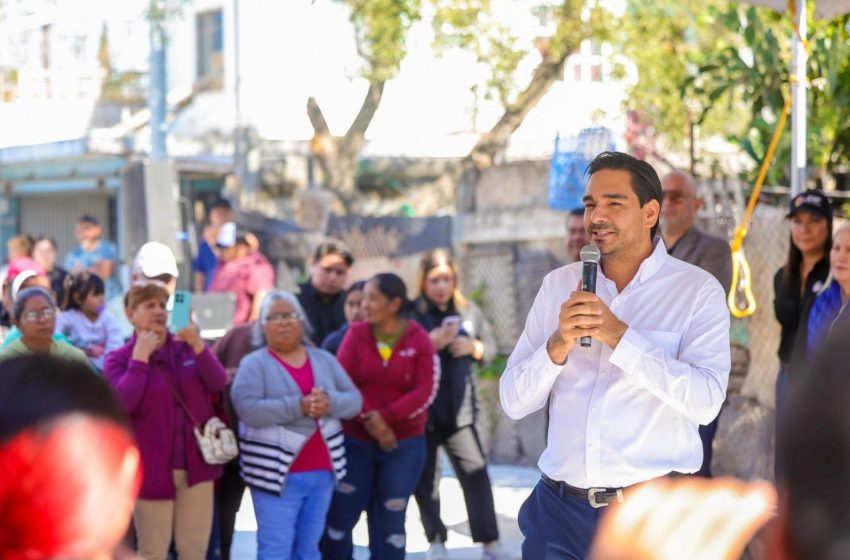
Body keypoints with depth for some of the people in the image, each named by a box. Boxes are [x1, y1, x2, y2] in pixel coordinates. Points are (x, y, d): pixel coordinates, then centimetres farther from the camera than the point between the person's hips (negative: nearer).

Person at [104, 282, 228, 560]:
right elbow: (123, 403, -17)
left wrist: (198, 346, -17)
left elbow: (218, 384, -3)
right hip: (152, 469, -3)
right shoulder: (119, 359, -3)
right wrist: (140, 357, -17)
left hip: (196, 464, 3)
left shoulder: (188, 347, 9)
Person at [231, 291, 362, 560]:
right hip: (277, 473, -5)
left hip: (322, 472, 5)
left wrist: (329, 402, -17)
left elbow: (354, 400, 5)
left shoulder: (324, 360, 11)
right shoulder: (254, 364, -3)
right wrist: (298, 407, -25)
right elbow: (247, 408, -18)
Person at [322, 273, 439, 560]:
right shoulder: (356, 334, -2)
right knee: (339, 517, -2)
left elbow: (426, 391, -10)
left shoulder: (419, 339, -4)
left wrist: (383, 417, -18)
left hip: (404, 445, 0)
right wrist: (369, 420, -19)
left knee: (392, 520, 8)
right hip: (355, 442, 1)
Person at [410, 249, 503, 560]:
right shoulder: (411, 315, -7)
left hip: (460, 409, 2)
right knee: (425, 477, 6)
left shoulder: (469, 311, 6)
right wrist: (432, 344, -24)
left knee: (475, 472, -4)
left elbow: (490, 347, 13)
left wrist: (472, 347, -8)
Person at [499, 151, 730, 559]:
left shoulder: (699, 291, -2)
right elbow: (513, 403, 5)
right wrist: (558, 345, -13)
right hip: (559, 509, 3)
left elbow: (705, 401, -16)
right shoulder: (558, 285, 8)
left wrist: (619, 336, -19)